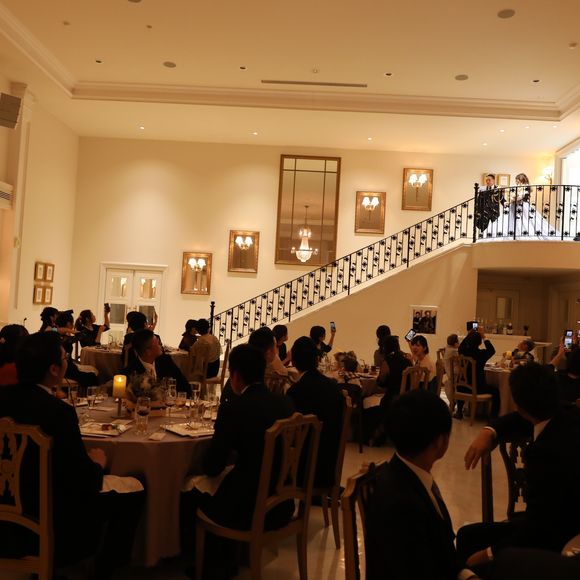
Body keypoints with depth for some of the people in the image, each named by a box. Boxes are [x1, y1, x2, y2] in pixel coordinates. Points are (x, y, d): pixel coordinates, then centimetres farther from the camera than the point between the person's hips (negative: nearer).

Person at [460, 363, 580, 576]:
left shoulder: (548, 452, -36)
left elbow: (538, 528, -26)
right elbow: (519, 420, 9)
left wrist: (489, 553, -15)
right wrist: (489, 432, -10)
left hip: (557, 538, -8)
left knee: (468, 538, -5)